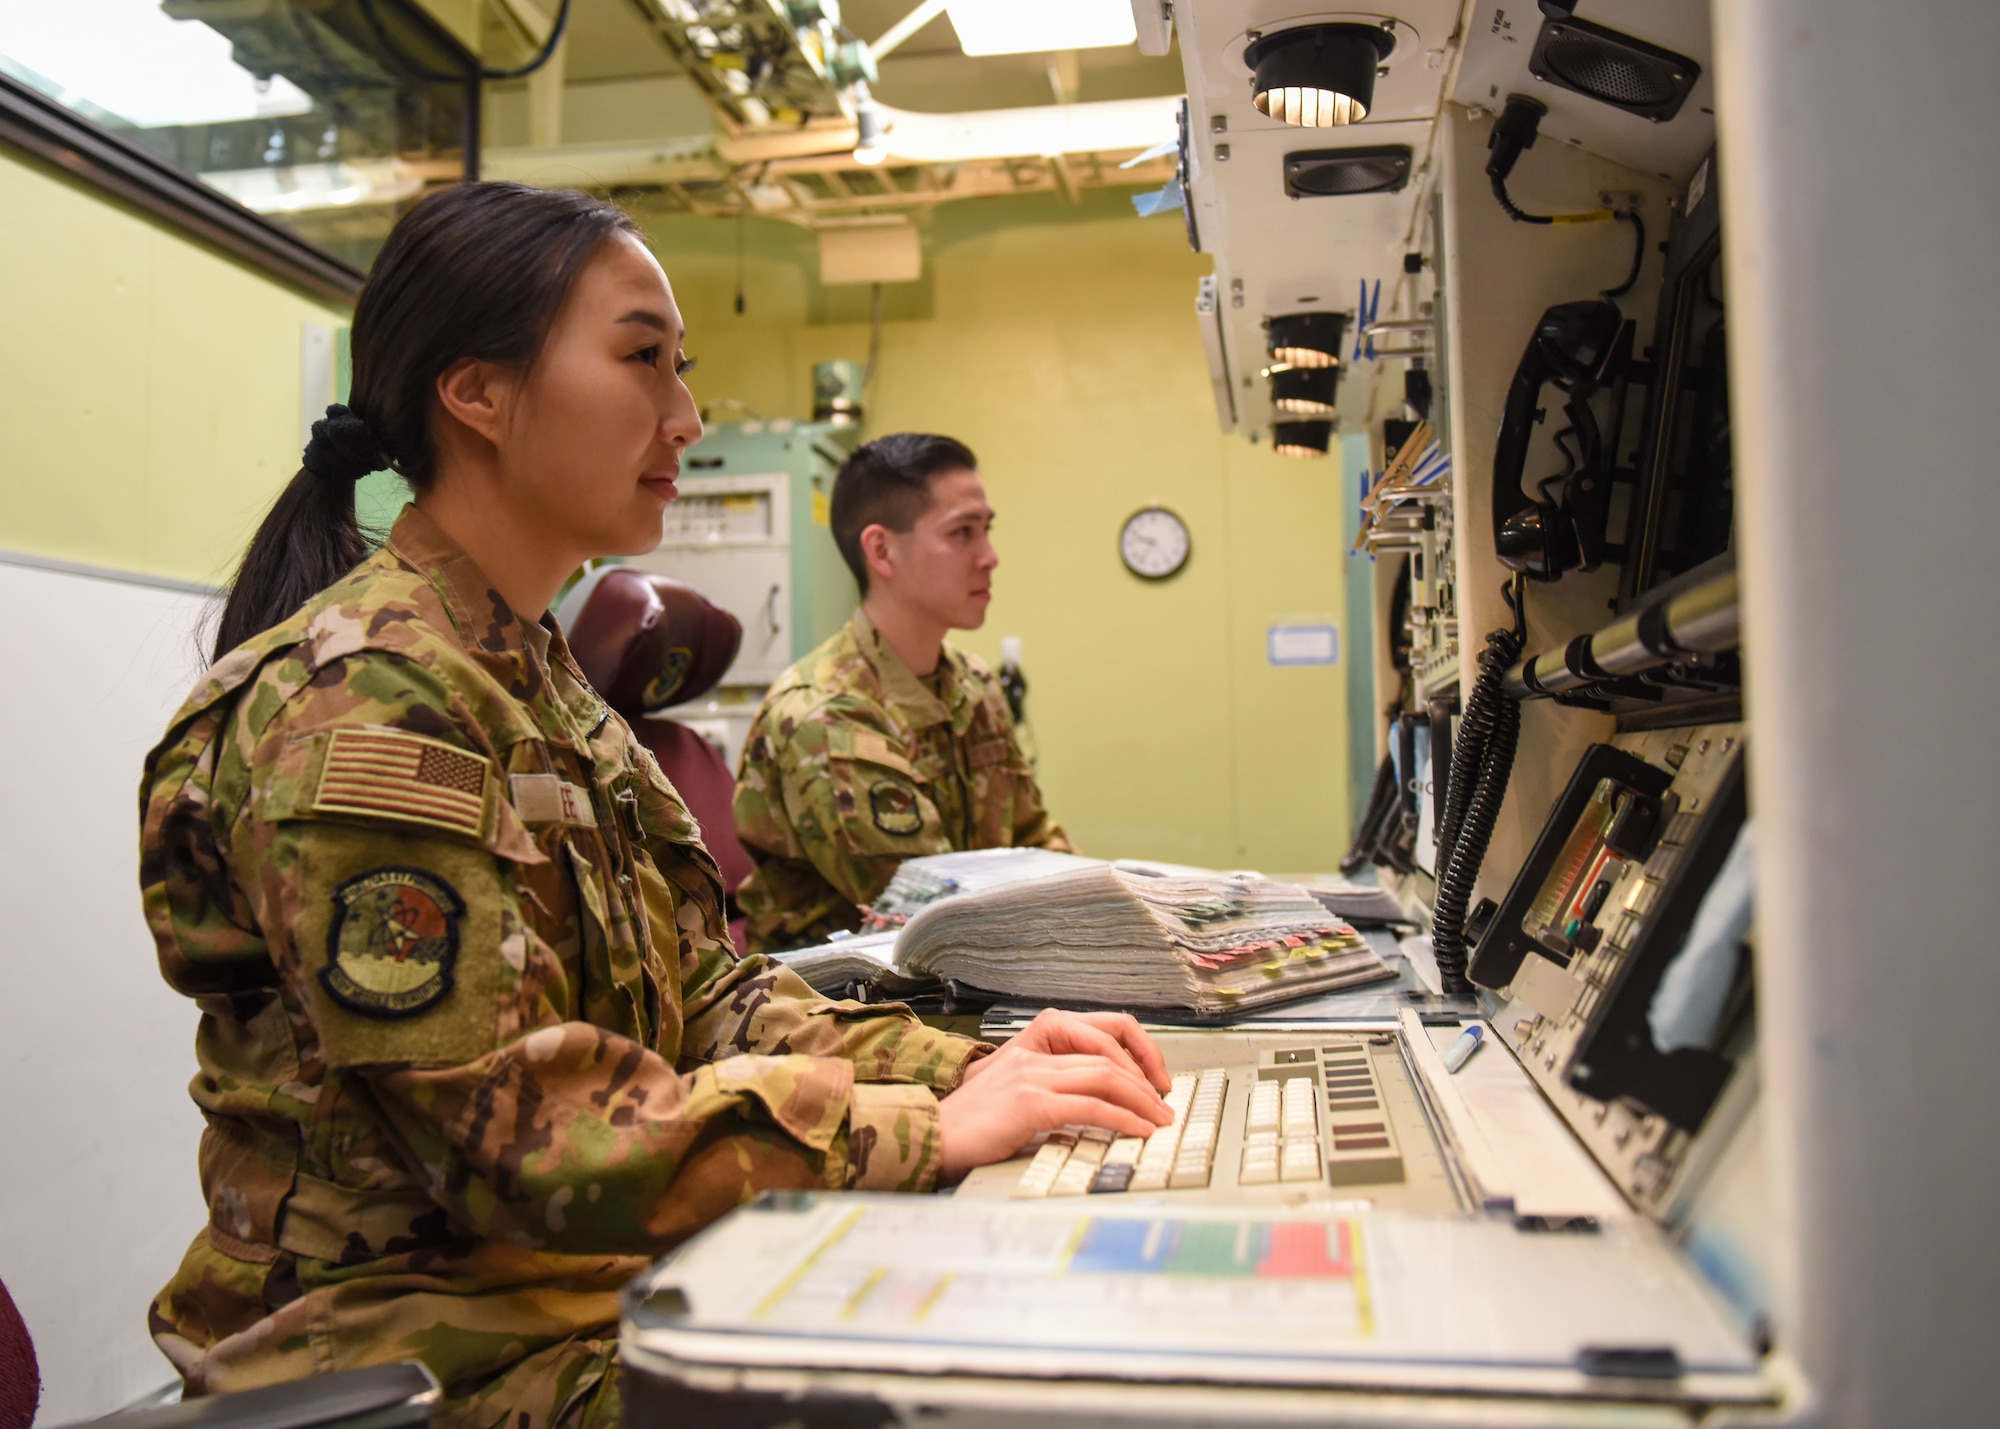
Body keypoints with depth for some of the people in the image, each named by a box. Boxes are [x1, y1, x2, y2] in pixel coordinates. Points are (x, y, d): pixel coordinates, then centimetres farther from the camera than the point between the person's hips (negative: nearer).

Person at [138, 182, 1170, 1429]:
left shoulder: (535, 675, 11)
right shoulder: (362, 700, -19)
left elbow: (700, 995, 7)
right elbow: (519, 1134, -24)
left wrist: (967, 1069, -6)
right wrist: (932, 1133, -21)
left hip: (599, 1287, 8)